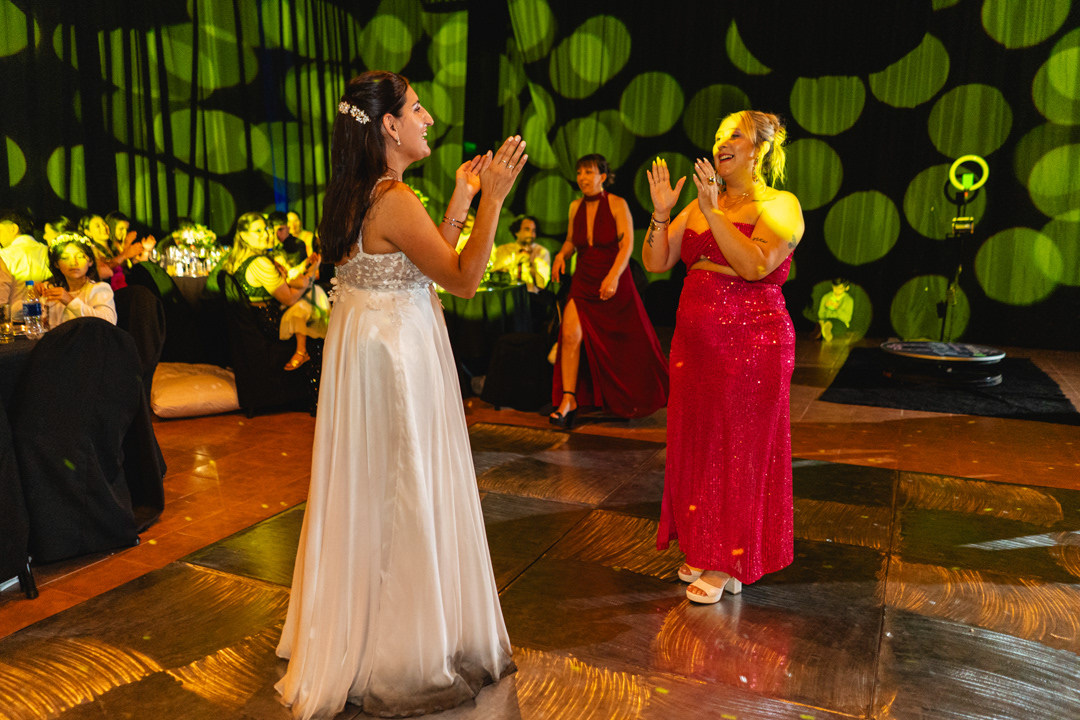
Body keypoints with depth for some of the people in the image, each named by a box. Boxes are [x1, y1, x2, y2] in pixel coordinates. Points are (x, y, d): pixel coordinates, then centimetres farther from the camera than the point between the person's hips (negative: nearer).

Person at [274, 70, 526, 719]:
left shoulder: (358, 195, 10)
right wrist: (491, 199, -18)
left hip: (368, 347, 10)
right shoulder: (396, 201, -20)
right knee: (403, 498, 3)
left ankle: (353, 636, 39)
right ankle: (404, 663, 21)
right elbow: (464, 279, -20)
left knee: (371, 493, 20)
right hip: (397, 356, -10)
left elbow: (424, 264, 13)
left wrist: (459, 200, 13)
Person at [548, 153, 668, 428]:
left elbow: (627, 244, -16)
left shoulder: (617, 204, -9)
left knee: (630, 343, 8)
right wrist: (562, 254, -4)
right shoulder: (575, 207, 5)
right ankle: (568, 400, -12)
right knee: (570, 335, -17)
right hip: (583, 283, 3)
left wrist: (613, 276, -28)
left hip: (615, 284, -3)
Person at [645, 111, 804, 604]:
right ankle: (704, 549, 28)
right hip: (695, 341, 6)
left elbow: (755, 265, -20)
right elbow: (655, 263, 7)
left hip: (752, 344, -6)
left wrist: (713, 212, -22)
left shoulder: (779, 205, -4)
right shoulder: (698, 206, 12)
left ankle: (728, 566, 15)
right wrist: (661, 213, -7)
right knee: (695, 445, 11)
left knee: (739, 449, 2)